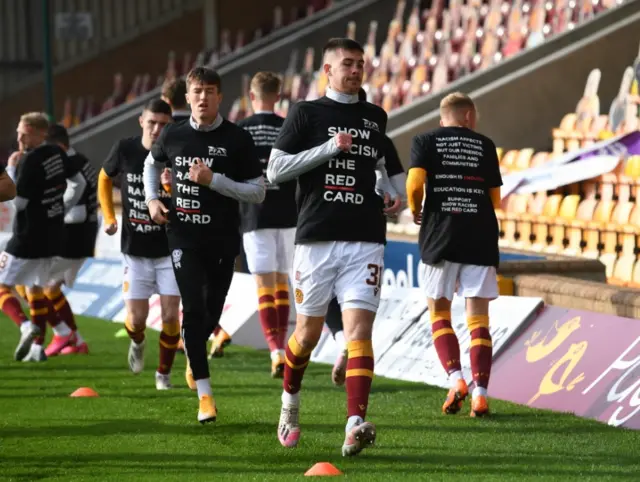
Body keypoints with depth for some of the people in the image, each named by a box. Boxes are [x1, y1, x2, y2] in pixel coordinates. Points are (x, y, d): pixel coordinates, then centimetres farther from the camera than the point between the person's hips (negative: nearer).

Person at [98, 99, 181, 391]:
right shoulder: (125, 150, -7)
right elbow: (105, 178, 13)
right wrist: (109, 217, 5)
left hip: (170, 249, -1)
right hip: (135, 249, 1)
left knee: (170, 315, -4)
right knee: (136, 319, -1)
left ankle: (164, 373, 16)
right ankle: (137, 343, 36)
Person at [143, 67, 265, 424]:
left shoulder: (237, 139, -7)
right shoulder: (173, 136, 2)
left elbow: (258, 192, -8)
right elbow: (153, 164, 25)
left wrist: (213, 180, -18)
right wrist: (152, 199, 8)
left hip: (223, 240, 0)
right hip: (184, 237, 0)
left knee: (212, 313, 11)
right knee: (193, 309, -14)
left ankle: (195, 353, 46)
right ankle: (204, 393, -13)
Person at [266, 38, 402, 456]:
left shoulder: (375, 118, 14)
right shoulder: (306, 114, 2)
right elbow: (275, 170, -4)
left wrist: (391, 193, 12)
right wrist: (329, 148, -12)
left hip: (366, 240, 2)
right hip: (317, 237, -2)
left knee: (359, 329, -12)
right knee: (309, 331, 6)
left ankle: (356, 425, -22)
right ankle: (290, 404, 33)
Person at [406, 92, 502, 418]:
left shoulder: (425, 141, 4)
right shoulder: (485, 145, 9)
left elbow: (414, 183, -12)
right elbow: (496, 199, 9)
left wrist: (416, 212, 7)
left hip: (440, 236, -1)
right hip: (480, 238, 1)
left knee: (439, 314, 11)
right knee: (478, 319, 3)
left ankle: (456, 379, -8)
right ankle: (480, 392, -8)